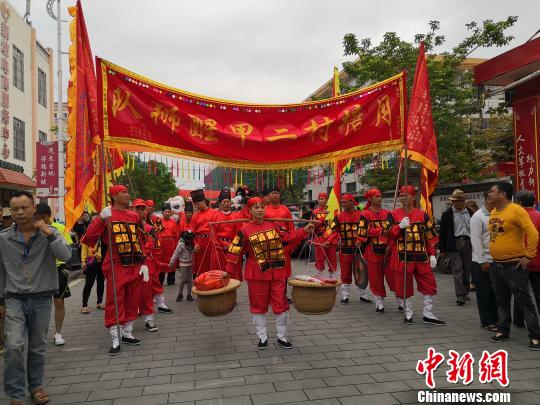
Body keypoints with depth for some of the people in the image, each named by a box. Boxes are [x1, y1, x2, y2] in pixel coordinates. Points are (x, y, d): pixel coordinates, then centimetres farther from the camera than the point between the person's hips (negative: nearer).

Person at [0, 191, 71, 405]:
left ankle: (35, 385, 32)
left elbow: (66, 255, -19)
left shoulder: (49, 232, -4)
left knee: (38, 347, 12)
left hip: (42, 299, 0)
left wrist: (48, 233, -24)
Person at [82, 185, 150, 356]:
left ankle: (127, 333, 30)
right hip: (116, 267, -5)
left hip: (134, 267, 6)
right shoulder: (107, 215, -5)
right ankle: (115, 340, 10)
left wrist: (143, 263, 9)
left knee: (132, 301, 14)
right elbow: (88, 239, -13)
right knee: (114, 303, 0)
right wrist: (101, 219, -22)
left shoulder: (133, 216, 10)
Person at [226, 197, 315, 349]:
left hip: (278, 272, 3)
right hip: (257, 274, -3)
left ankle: (282, 337, 23)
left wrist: (304, 231, -1)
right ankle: (262, 337, 24)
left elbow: (288, 236, 11)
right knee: (258, 305, 8)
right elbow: (235, 253, -5)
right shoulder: (244, 231, -6)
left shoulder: (274, 225, 4)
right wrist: (230, 274, -7)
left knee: (281, 304, 8)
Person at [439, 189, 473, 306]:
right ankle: (460, 295, -10)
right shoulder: (447, 214, 1)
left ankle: (465, 292, 20)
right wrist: (442, 249, -3)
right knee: (457, 269, -9)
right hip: (454, 243, -4)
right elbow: (443, 232, 0)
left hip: (468, 243, 4)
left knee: (467, 269, 8)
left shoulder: (470, 213, 11)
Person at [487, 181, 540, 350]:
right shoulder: (493, 212, 8)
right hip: (497, 265, 7)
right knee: (502, 301, 17)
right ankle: (503, 331, 29)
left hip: (515, 265, -7)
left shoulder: (516, 210, -15)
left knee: (524, 301, 1)